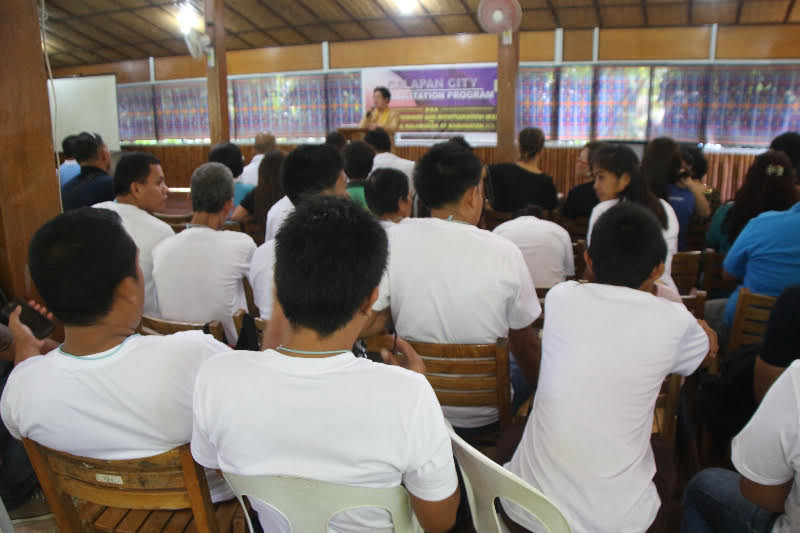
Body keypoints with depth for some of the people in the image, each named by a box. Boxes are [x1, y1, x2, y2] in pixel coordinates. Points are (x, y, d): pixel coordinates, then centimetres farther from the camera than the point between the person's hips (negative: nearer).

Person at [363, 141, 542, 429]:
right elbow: (524, 345, -3)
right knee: (522, 367, 30)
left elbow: (366, 325, -14)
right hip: (483, 416, -2)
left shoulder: (393, 240, -14)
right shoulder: (504, 252, -16)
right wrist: (539, 384, 15)